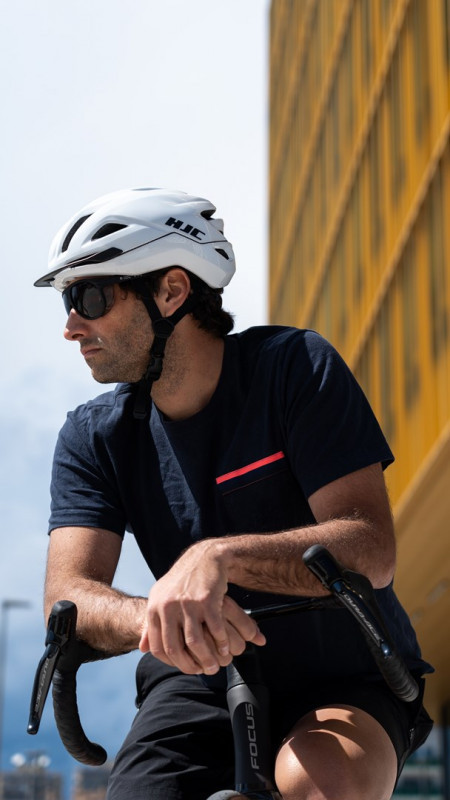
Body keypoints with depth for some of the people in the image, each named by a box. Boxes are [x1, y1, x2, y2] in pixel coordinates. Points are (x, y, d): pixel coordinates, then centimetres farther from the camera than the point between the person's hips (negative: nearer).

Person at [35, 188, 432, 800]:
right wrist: (155, 617, -39)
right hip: (202, 682, 3)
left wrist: (219, 556, -40)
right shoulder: (93, 438, -3)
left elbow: (371, 550, -23)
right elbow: (67, 596, -15)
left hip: (345, 680, -3)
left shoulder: (295, 366, -13)